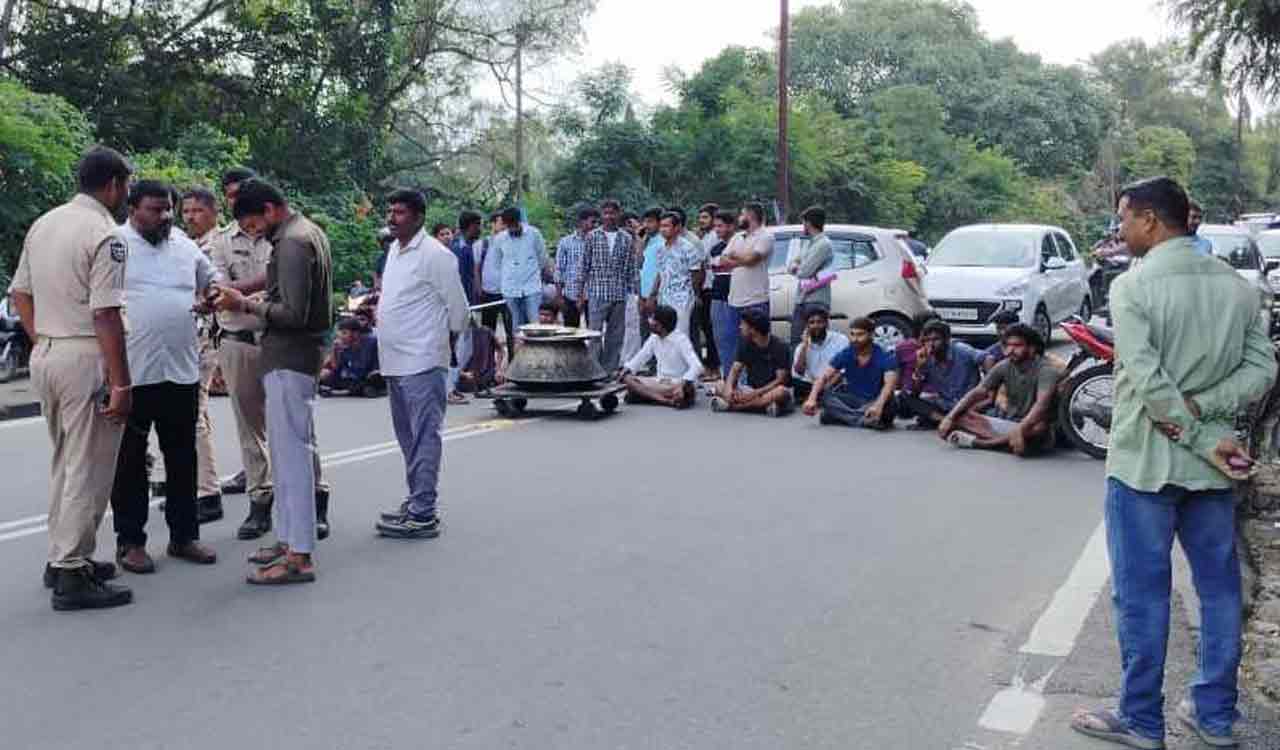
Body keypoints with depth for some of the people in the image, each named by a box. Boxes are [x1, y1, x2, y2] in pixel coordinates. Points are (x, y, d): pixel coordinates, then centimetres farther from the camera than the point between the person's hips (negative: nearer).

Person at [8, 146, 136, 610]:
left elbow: (20, 295, 15)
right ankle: (71, 575, 4)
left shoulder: (42, 224, 11)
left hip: (44, 356, 9)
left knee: (64, 463, 19)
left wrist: (42, 343, 21)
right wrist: (121, 384, -17)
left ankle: (61, 558, 29)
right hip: (86, 359, -9)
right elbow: (106, 316, -19)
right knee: (88, 469, -1)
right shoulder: (104, 236, -15)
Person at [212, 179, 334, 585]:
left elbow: (293, 314, -22)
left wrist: (246, 304, -11)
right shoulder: (309, 231, 16)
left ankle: (299, 557, -4)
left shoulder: (292, 243, -16)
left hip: (288, 360, -11)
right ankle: (290, 538, 25)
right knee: (289, 449, 16)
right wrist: (255, 299, 12)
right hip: (298, 356, 11)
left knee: (291, 453, -8)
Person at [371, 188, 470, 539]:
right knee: (408, 437, 16)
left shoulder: (435, 255, -13)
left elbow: (459, 309, -8)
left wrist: (441, 338, 3)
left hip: (422, 362, -9)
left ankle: (423, 515, -3)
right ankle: (416, 501, 27)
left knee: (423, 438, -6)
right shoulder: (394, 250, 14)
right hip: (395, 362, 9)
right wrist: (376, 308, 14)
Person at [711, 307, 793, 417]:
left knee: (781, 392, -38)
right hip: (751, 389, 4)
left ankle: (731, 405, -34)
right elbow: (735, 370, -3)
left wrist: (756, 393, -28)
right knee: (721, 386, -16)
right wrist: (729, 388, -24)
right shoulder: (745, 344, 2)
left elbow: (781, 380, -18)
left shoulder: (779, 347, -13)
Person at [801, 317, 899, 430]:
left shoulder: (885, 357, -13)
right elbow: (823, 377, -10)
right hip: (851, 400, 4)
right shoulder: (845, 355, -2)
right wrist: (811, 399, -29)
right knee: (822, 396, -23)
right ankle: (867, 420, -30)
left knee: (889, 406, -38)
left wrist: (878, 406, -49)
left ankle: (843, 416, -30)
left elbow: (889, 384, -29)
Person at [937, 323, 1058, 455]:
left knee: (1039, 427, -42)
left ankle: (977, 442, -33)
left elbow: (1041, 404, -32)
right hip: (1007, 422, 5)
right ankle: (1006, 441, -30)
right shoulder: (1004, 367, 1)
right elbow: (977, 392, -4)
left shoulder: (1045, 369, -16)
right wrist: (950, 417, -16)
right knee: (960, 416, -12)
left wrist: (1020, 429, -48)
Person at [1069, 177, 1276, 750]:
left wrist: (1200, 438, -12)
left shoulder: (1132, 286, -13)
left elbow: (1148, 381, -19)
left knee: (1141, 593, 4)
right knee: (1219, 588, 14)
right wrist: (1201, 413, -7)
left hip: (1144, 461, -5)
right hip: (1213, 463, 6)